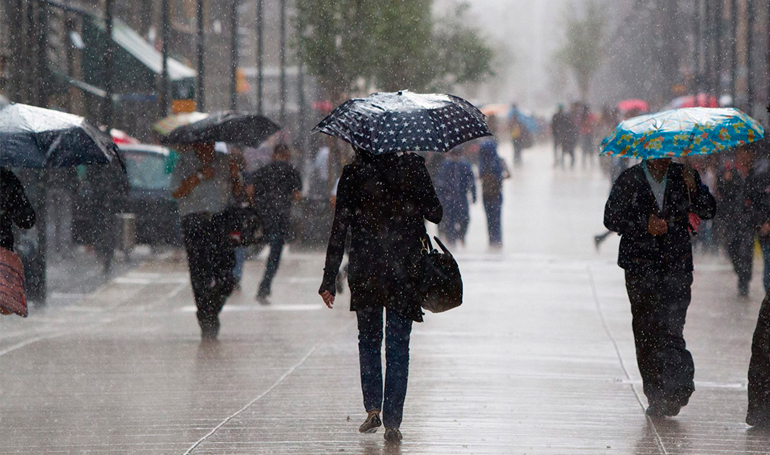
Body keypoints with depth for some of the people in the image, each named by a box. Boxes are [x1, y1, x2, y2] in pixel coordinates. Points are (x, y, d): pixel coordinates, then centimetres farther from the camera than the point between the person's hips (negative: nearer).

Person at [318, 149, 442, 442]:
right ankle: (392, 422, 0)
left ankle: (373, 408, 7)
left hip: (365, 272, 0)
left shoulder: (353, 173, -3)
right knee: (398, 346, 6)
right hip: (405, 271, 0)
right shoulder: (413, 167, -4)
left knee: (368, 341, 18)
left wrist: (329, 281, 0)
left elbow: (339, 228, -3)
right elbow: (435, 214, -1)